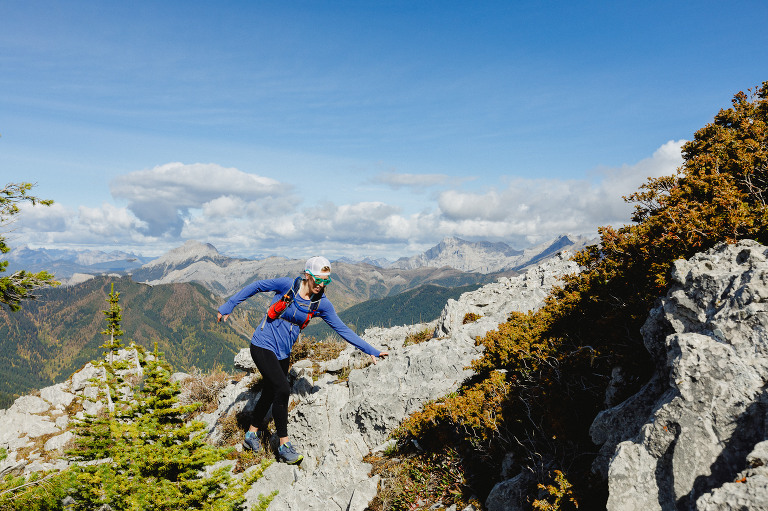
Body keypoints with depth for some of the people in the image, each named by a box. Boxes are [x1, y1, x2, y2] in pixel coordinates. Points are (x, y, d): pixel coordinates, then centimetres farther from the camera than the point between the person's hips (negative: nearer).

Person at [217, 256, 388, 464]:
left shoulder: (321, 303, -7)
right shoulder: (287, 285, -18)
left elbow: (342, 329, -3)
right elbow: (256, 286, -5)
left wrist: (371, 350, -5)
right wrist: (228, 306, -3)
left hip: (283, 353, 5)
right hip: (263, 346, -5)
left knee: (270, 394, 14)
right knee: (283, 390, -17)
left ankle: (251, 435, 38)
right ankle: (284, 446, -3)